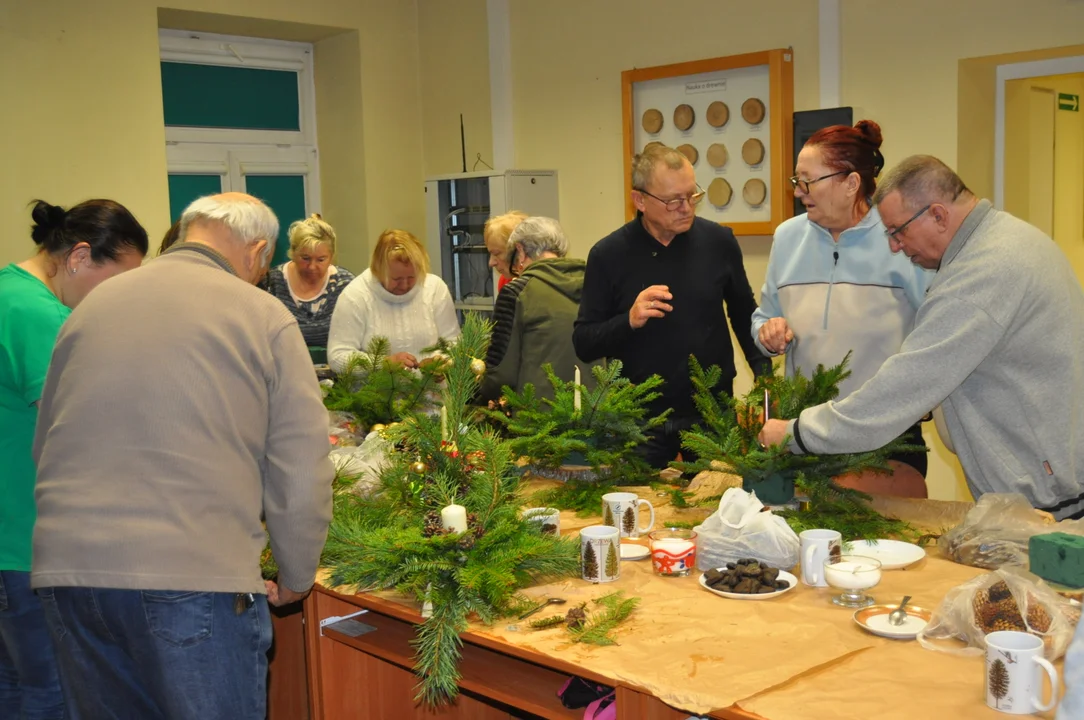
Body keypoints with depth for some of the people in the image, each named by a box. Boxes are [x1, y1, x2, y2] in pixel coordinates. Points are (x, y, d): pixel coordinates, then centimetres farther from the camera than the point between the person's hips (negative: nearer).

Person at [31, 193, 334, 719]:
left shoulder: (91, 305, 14)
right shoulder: (263, 316, 0)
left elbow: (45, 446, 21)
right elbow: (303, 473, -3)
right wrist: (296, 579, 11)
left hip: (64, 567, 5)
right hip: (194, 577, -5)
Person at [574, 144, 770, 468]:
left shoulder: (719, 241, -1)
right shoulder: (608, 254, -7)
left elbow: (744, 314, 13)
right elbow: (583, 344, -5)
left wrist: (765, 375, 3)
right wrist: (629, 320, -22)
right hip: (640, 420, -2)